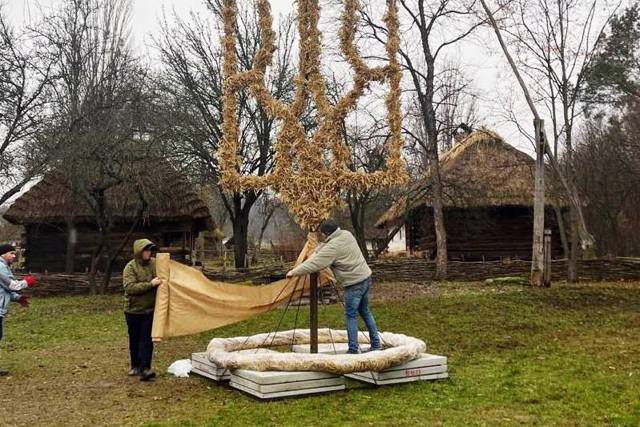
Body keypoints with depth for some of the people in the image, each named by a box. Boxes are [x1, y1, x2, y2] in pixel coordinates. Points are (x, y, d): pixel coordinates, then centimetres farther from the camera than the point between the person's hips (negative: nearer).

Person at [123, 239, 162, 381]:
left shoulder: (155, 263, 0)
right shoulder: (130, 267, -11)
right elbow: (129, 287, -24)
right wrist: (150, 284, -28)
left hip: (150, 309, 2)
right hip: (133, 310, -1)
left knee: (146, 339, -6)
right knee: (135, 340, 12)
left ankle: (144, 369, -9)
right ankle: (135, 366, 29)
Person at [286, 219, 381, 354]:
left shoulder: (333, 247, -18)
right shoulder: (346, 234, 7)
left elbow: (314, 264, -16)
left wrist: (294, 272, -7)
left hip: (354, 283, -9)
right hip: (366, 277, 9)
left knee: (351, 315, 0)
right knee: (365, 311, 19)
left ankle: (354, 349, 3)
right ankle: (376, 344, 24)